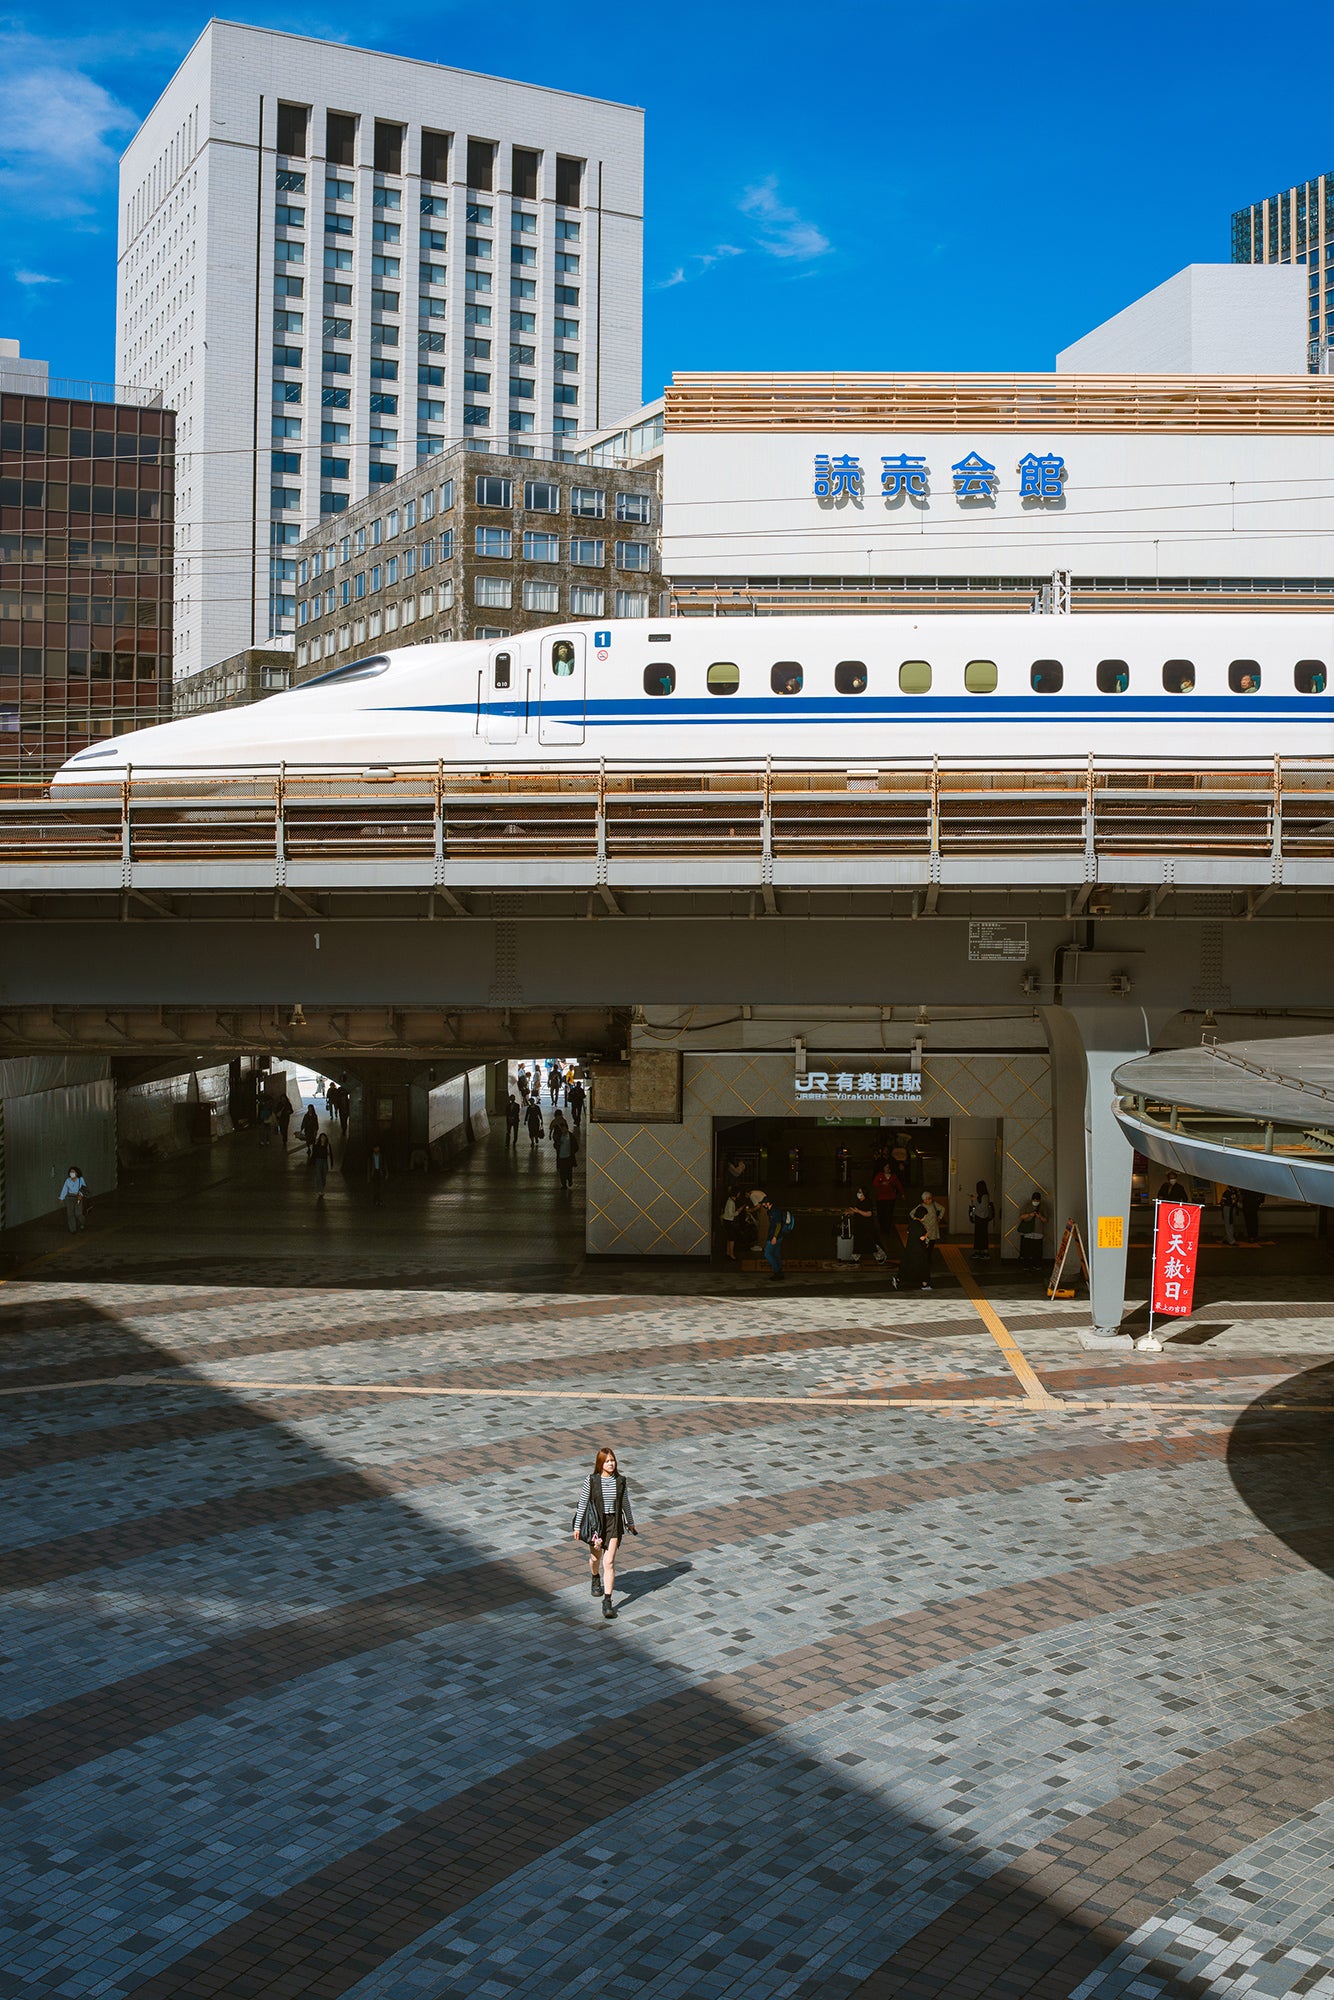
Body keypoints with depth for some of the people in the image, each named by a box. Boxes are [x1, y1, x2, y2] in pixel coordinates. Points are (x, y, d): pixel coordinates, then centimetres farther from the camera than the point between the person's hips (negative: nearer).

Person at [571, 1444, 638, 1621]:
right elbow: (582, 1503, -4)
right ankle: (596, 1579, 55)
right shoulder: (592, 1480, -10)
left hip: (613, 1522, 0)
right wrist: (577, 1526, -2)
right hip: (595, 1522, 0)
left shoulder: (621, 1480, -5)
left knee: (609, 1562, -8)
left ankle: (607, 1601, -6)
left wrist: (630, 1523, 18)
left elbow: (625, 1503, 8)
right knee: (595, 1556, 21)